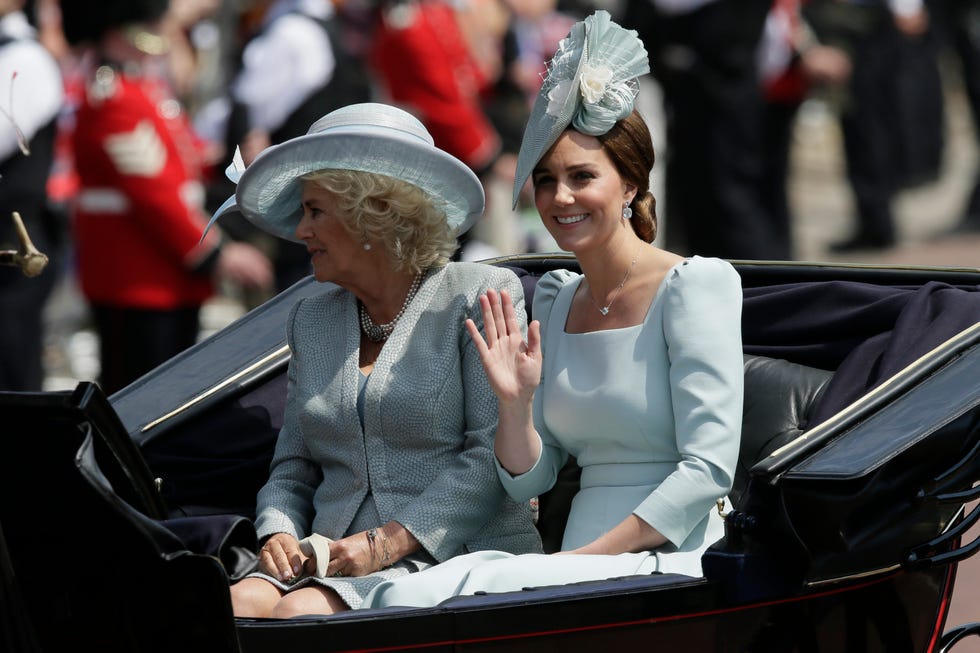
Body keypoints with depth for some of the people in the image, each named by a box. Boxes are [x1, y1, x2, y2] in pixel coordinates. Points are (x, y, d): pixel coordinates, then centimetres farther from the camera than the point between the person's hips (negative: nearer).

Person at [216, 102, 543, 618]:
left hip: (456, 556, -5)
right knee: (234, 606, -29)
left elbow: (494, 457, -8)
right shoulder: (311, 320, 23)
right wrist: (278, 533, -1)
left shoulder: (480, 295, 2)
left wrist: (390, 543, -16)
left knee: (298, 612, -33)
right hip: (334, 564, 5)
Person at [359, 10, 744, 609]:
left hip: (667, 561, -6)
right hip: (578, 567, 6)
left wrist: (585, 558, -15)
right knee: (398, 597, -22)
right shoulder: (555, 299, 17)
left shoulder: (693, 285, -4)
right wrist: (515, 403, -3)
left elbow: (707, 468, -12)